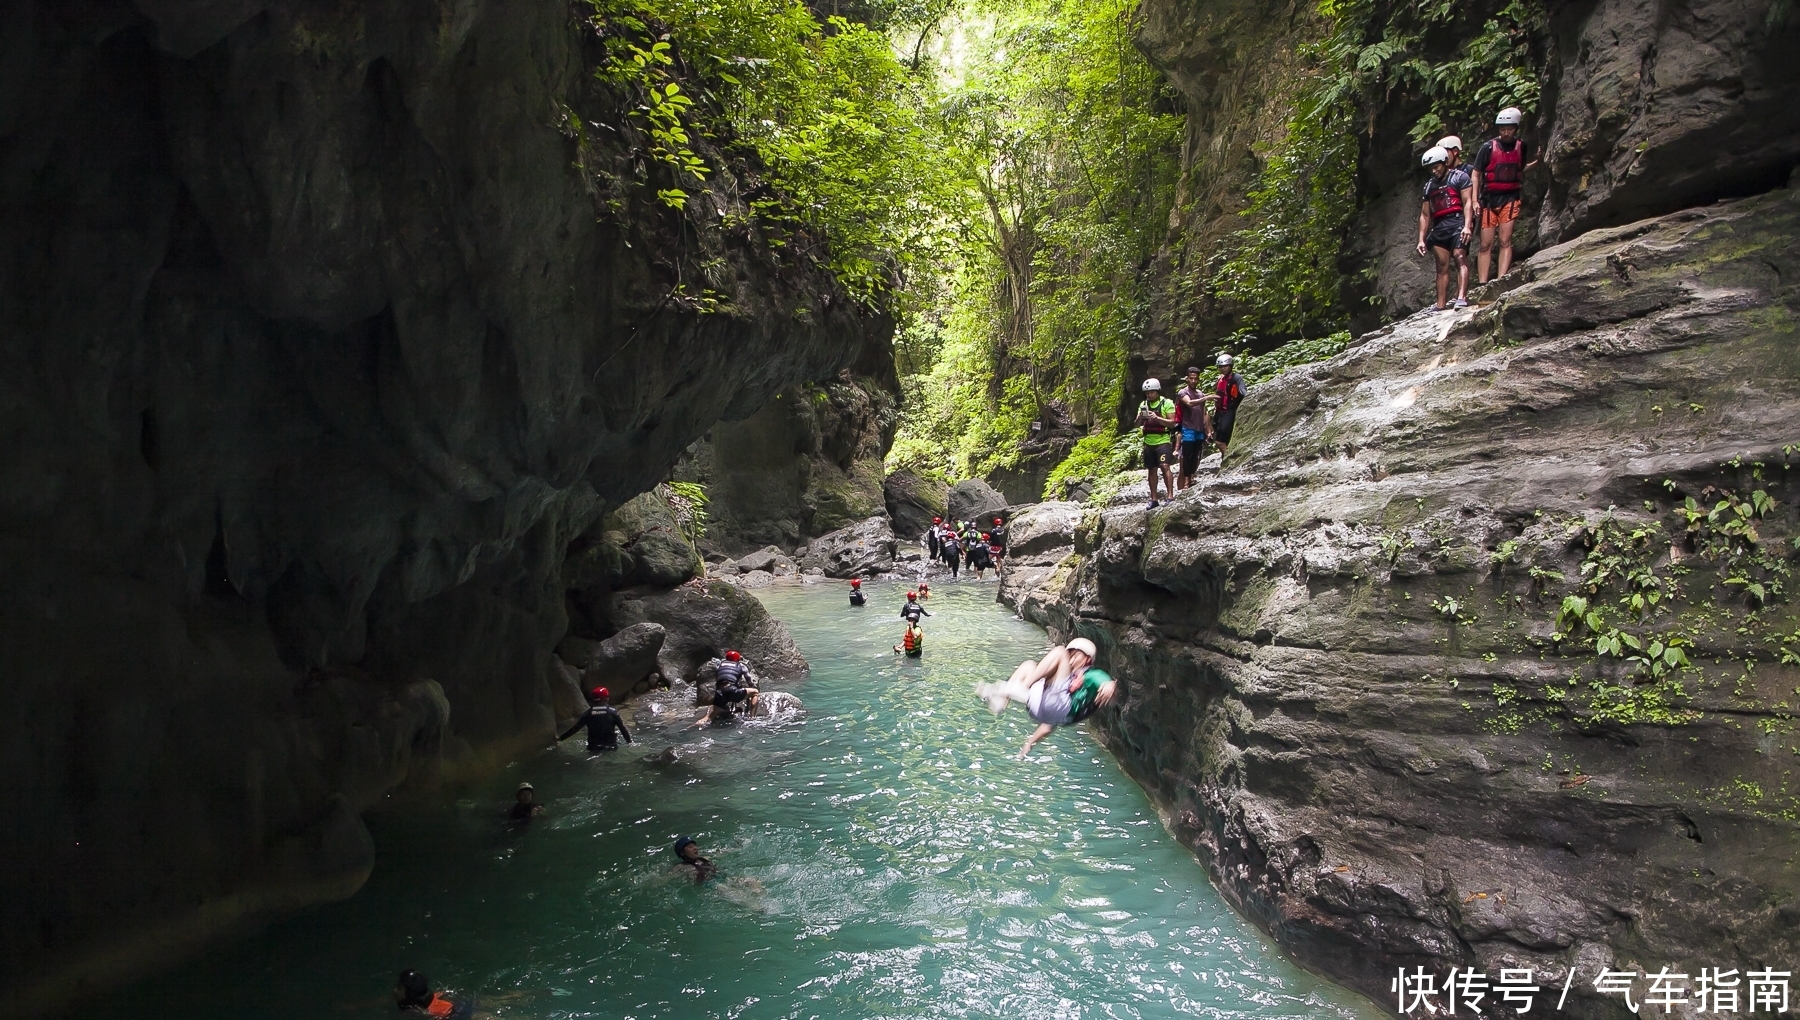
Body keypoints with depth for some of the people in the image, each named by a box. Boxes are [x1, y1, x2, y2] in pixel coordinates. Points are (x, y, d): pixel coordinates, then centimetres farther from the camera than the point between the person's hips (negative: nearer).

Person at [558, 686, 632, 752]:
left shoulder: (588, 713, 2)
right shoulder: (612, 712, -1)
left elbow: (575, 728, 4)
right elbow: (622, 728, -3)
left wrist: (561, 738, 13)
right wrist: (629, 742, 5)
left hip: (593, 748, 1)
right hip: (610, 747, -1)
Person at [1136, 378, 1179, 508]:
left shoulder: (1167, 403, -5)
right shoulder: (1143, 404, 10)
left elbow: (1172, 423, -10)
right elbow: (1137, 424, 8)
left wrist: (1157, 418, -22)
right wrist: (1140, 417, -14)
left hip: (1162, 440, -5)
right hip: (1148, 442, 5)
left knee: (1164, 466, -17)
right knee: (1151, 470, 8)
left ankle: (1170, 496, -17)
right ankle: (1153, 499, 14)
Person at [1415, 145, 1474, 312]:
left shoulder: (1459, 177, 4)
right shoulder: (1429, 186, 20)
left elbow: (1468, 202, -6)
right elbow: (1425, 215, 19)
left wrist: (1467, 226, -20)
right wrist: (1421, 239, 10)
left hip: (1457, 222, -6)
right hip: (1438, 227, 6)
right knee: (1442, 266, 2)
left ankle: (1461, 297, -30)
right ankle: (1440, 305, -1)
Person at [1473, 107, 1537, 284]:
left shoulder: (1522, 146, 3)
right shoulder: (1488, 147, -4)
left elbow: (1521, 168, 17)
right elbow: (1476, 174, -1)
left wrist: (1538, 162, -2)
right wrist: (1474, 200, -8)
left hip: (1510, 198, 1)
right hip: (1489, 198, -1)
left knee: (1505, 241, -9)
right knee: (1486, 244, -1)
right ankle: (1482, 285, 0)